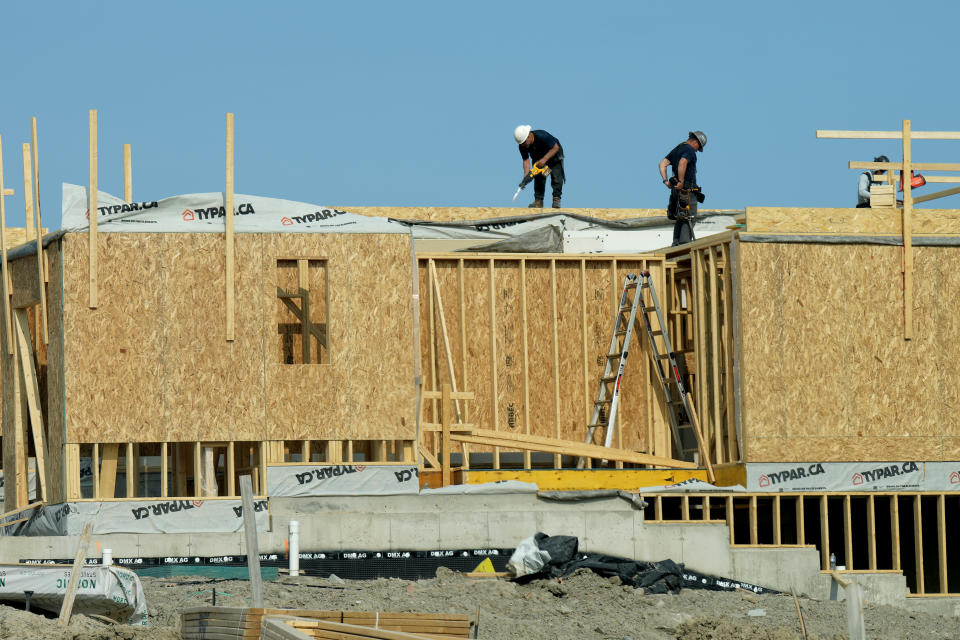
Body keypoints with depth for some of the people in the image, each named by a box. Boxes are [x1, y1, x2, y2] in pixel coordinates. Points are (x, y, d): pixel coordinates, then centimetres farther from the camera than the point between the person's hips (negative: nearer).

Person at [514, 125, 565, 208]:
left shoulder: (542, 136, -37)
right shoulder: (522, 146, -21)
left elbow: (556, 147, -30)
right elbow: (526, 160, -16)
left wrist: (544, 159, -36)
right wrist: (526, 175, -29)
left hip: (554, 154, -4)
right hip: (538, 158, 4)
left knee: (556, 177, -14)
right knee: (539, 178, -5)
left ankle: (556, 199, -10)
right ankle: (538, 200, -2)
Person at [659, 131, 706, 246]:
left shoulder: (676, 150, 18)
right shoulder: (690, 150, -10)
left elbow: (662, 164, 14)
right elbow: (682, 163, -29)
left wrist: (666, 181, 6)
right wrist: (681, 182, -24)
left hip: (676, 189, 9)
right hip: (687, 190, -9)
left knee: (680, 219, 13)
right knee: (689, 219, -8)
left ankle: (676, 243, 12)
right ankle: (685, 243, -15)